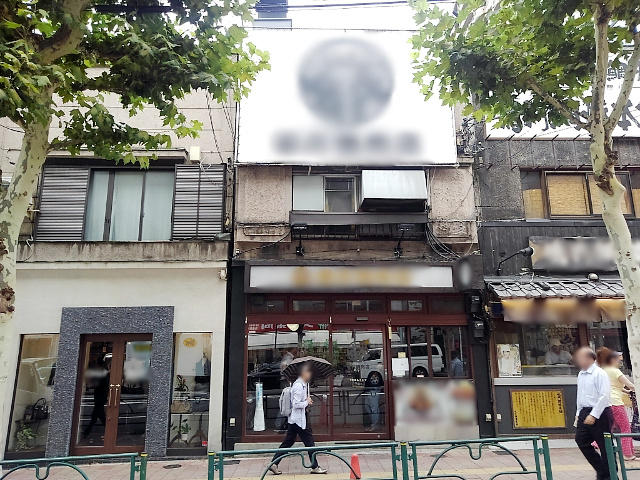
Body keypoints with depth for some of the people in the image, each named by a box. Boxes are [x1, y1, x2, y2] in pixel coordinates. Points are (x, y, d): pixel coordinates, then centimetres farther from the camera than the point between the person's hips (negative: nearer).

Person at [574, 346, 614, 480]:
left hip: (600, 412, -8)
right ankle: (602, 469, 20)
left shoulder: (599, 373, -12)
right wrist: (578, 414, 16)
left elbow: (604, 396, -17)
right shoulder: (581, 375, 12)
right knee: (581, 440, 3)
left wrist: (593, 415, -19)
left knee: (605, 446, 2)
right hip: (585, 412, 8)